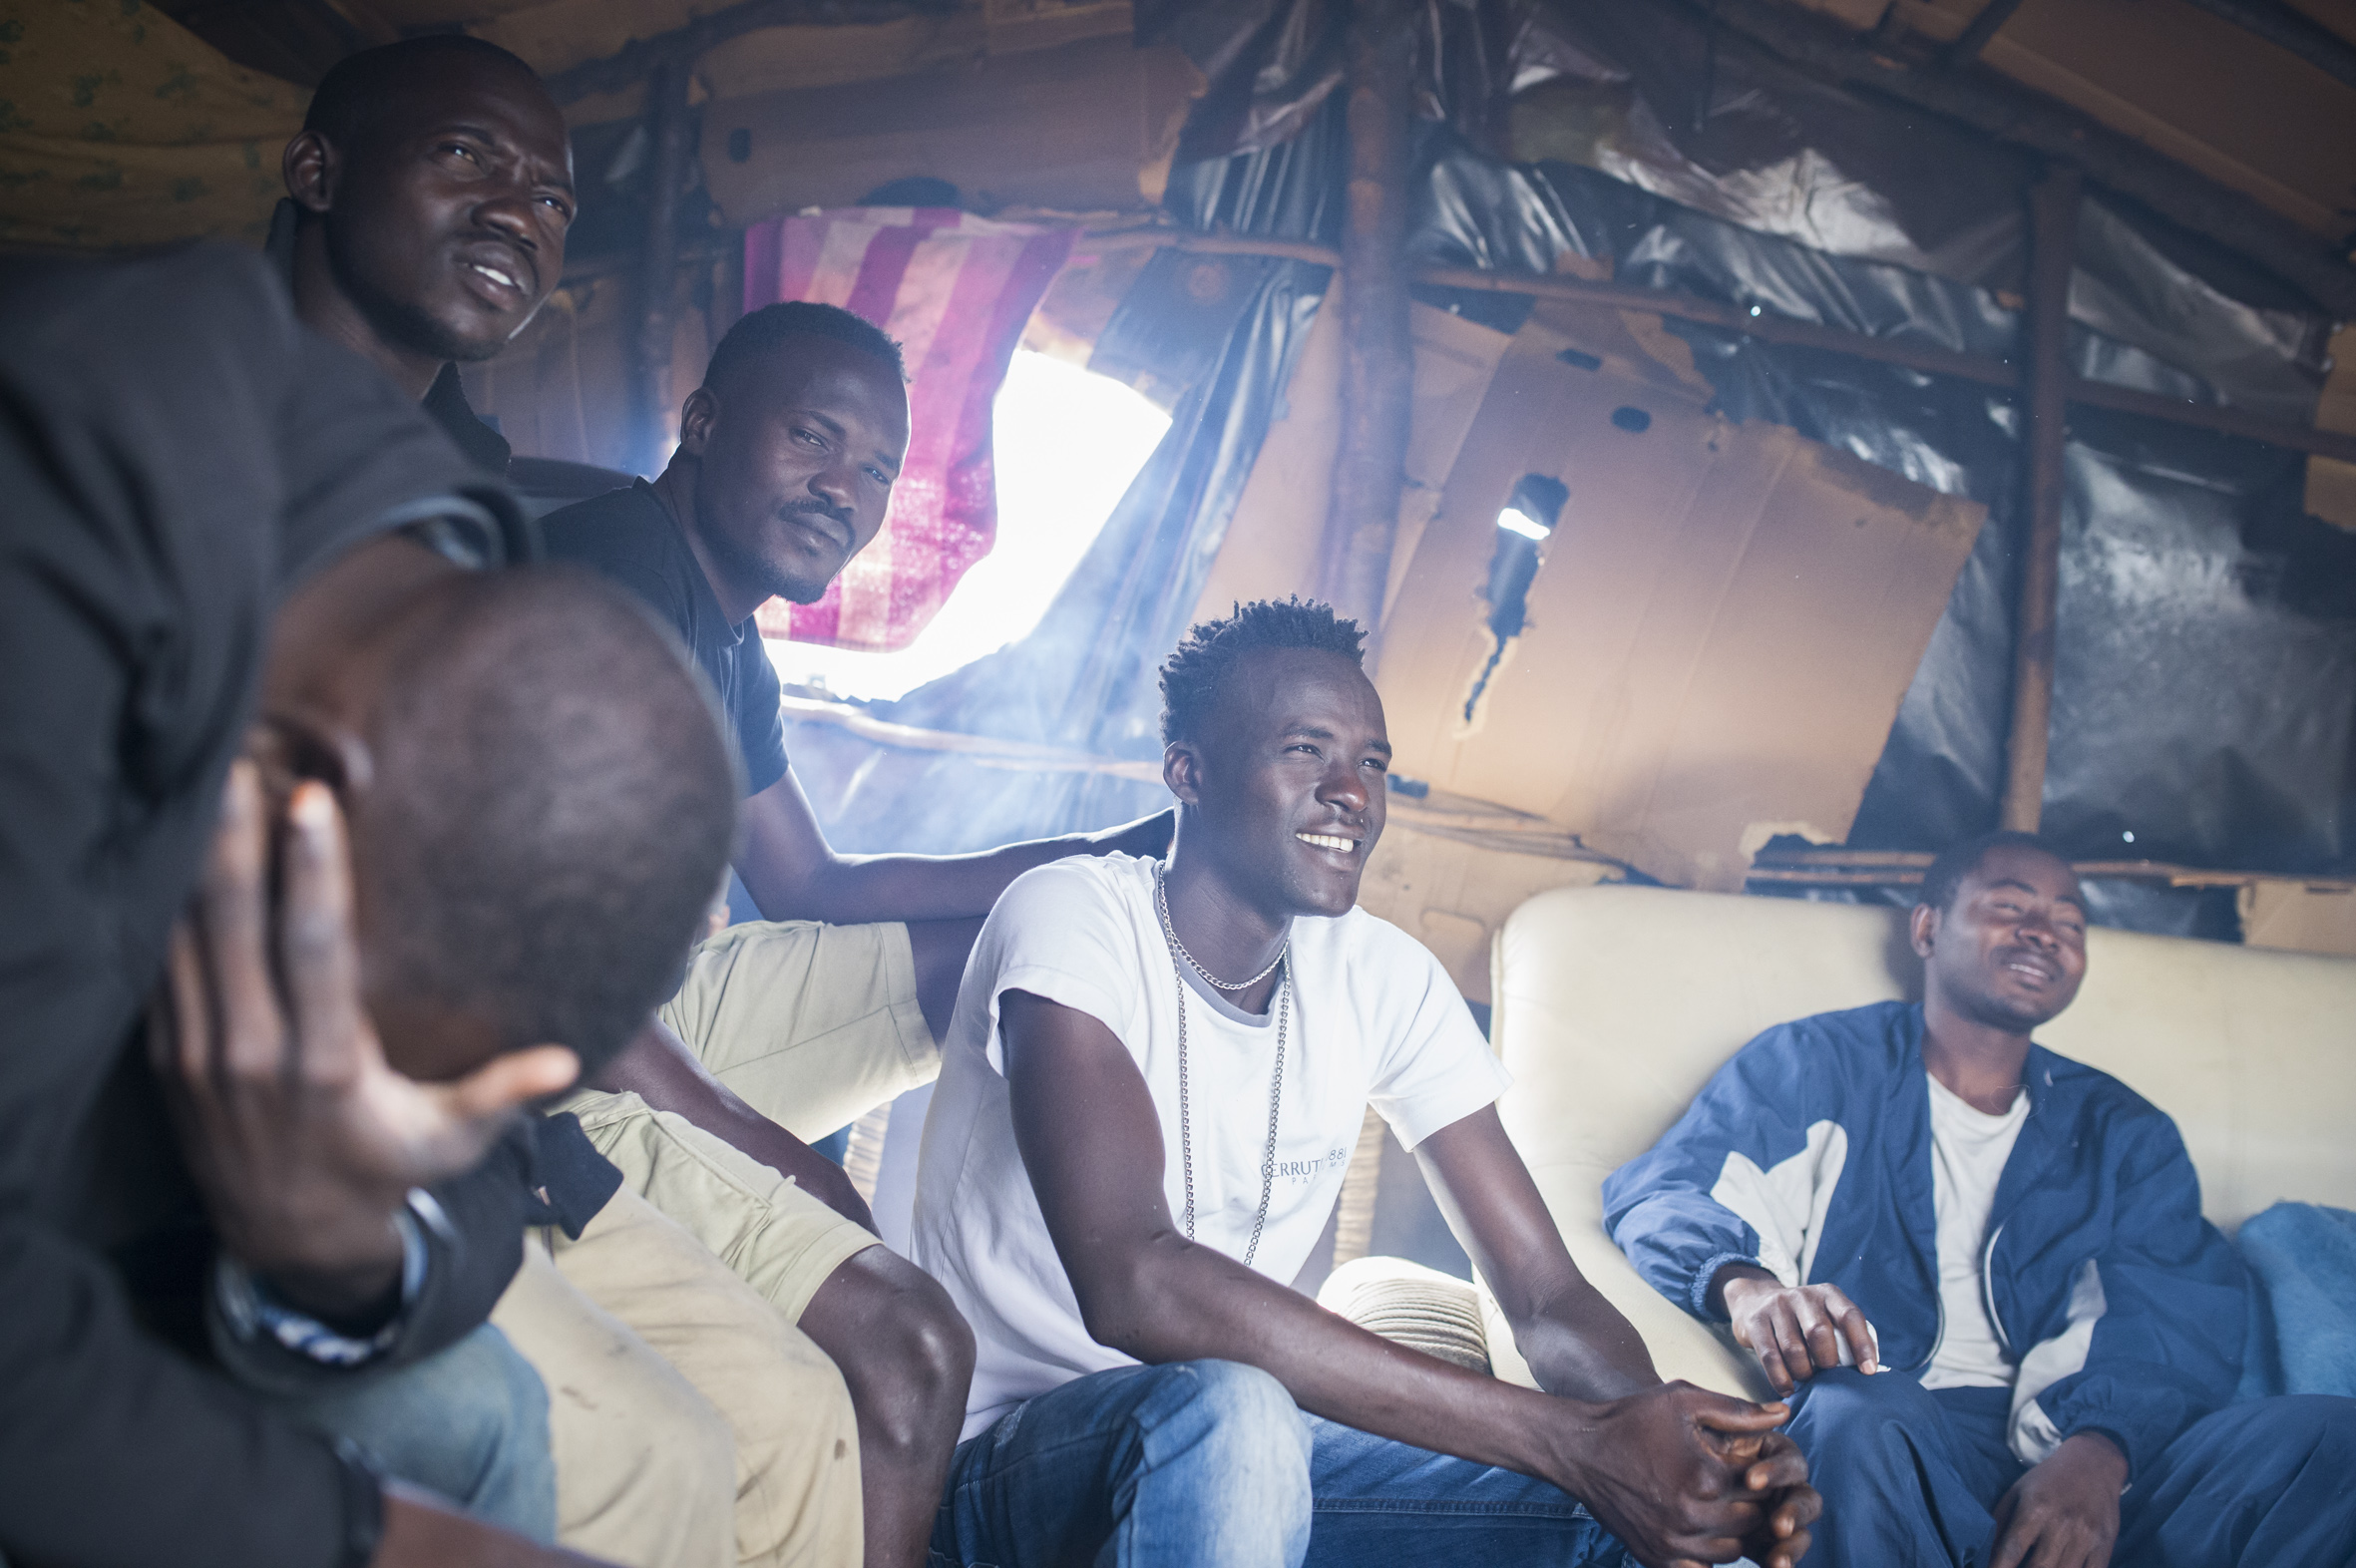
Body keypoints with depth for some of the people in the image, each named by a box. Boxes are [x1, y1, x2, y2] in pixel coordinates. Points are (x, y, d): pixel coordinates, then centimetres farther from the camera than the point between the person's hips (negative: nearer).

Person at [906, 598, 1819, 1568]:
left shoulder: (1385, 979, 1)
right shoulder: (1072, 920, -17)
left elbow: (1549, 1301, -2)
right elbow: (1132, 1283, -33)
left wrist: (1662, 1432, -27)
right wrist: (1568, 1440, -35)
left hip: (1252, 1447, 4)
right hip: (1013, 1454, -4)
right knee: (1224, 1412, -36)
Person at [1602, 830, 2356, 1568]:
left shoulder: (2123, 1133, 23)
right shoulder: (1814, 1067, 14)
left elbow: (2180, 1321, 6)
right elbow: (1660, 1190, 0)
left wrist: (2098, 1453, -19)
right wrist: (1745, 1286, -26)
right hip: (1879, 1451, -4)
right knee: (1866, 1412, -40)